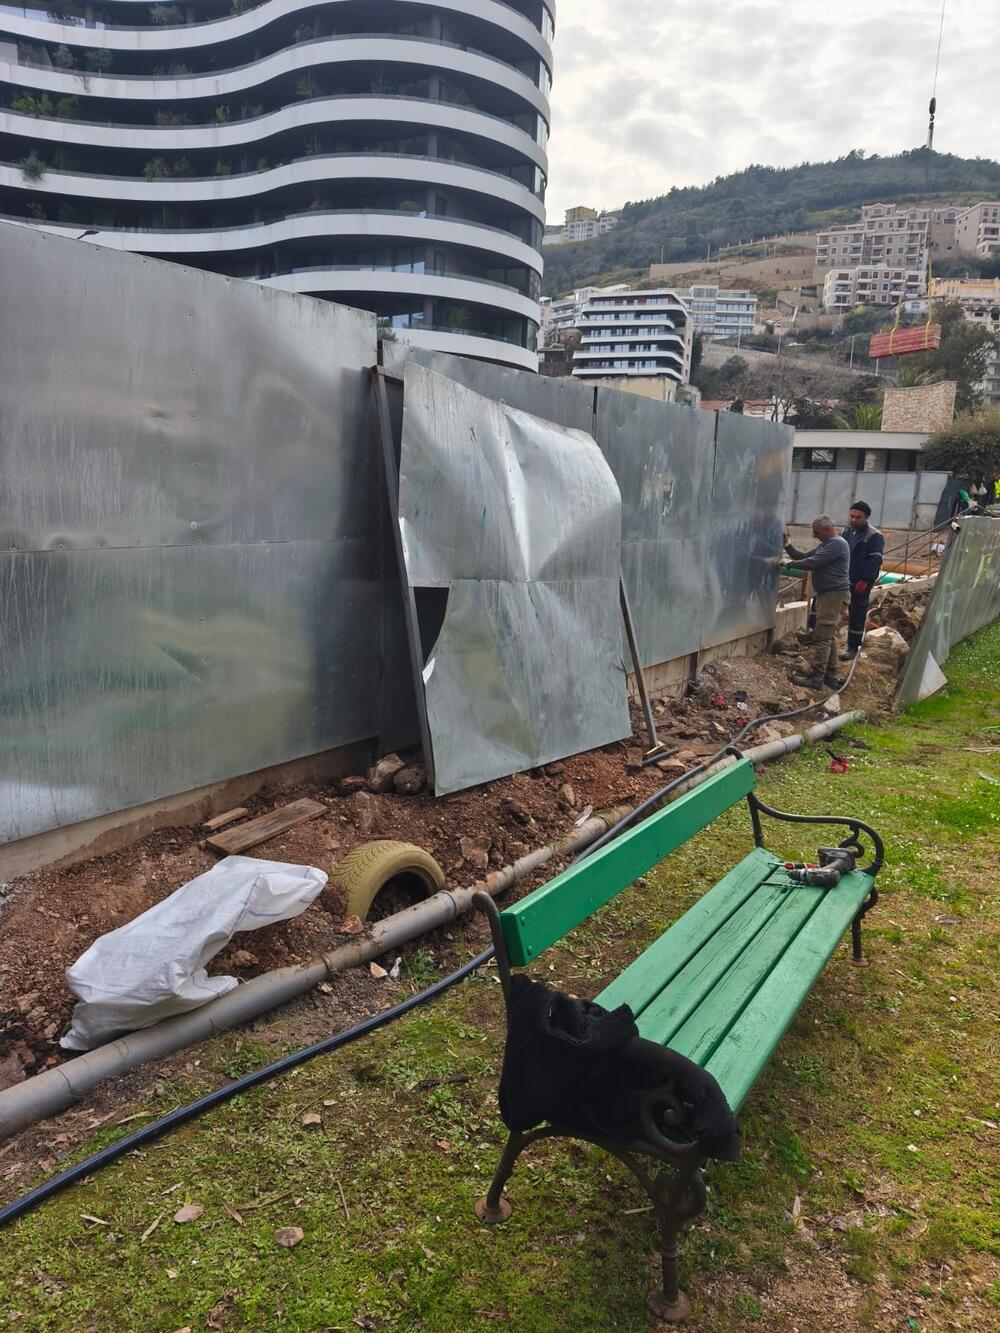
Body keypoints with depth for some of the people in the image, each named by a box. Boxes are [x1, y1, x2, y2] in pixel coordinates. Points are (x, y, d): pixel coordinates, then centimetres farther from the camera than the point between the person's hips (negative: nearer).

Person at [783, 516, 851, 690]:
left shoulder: (837, 544, -16)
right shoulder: (827, 544, 18)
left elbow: (812, 562, -22)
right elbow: (804, 556, 18)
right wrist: (787, 546, 6)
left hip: (834, 595, -11)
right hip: (827, 595, 11)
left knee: (822, 638, -10)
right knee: (829, 637, 14)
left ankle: (816, 678, -9)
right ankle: (830, 677, 20)